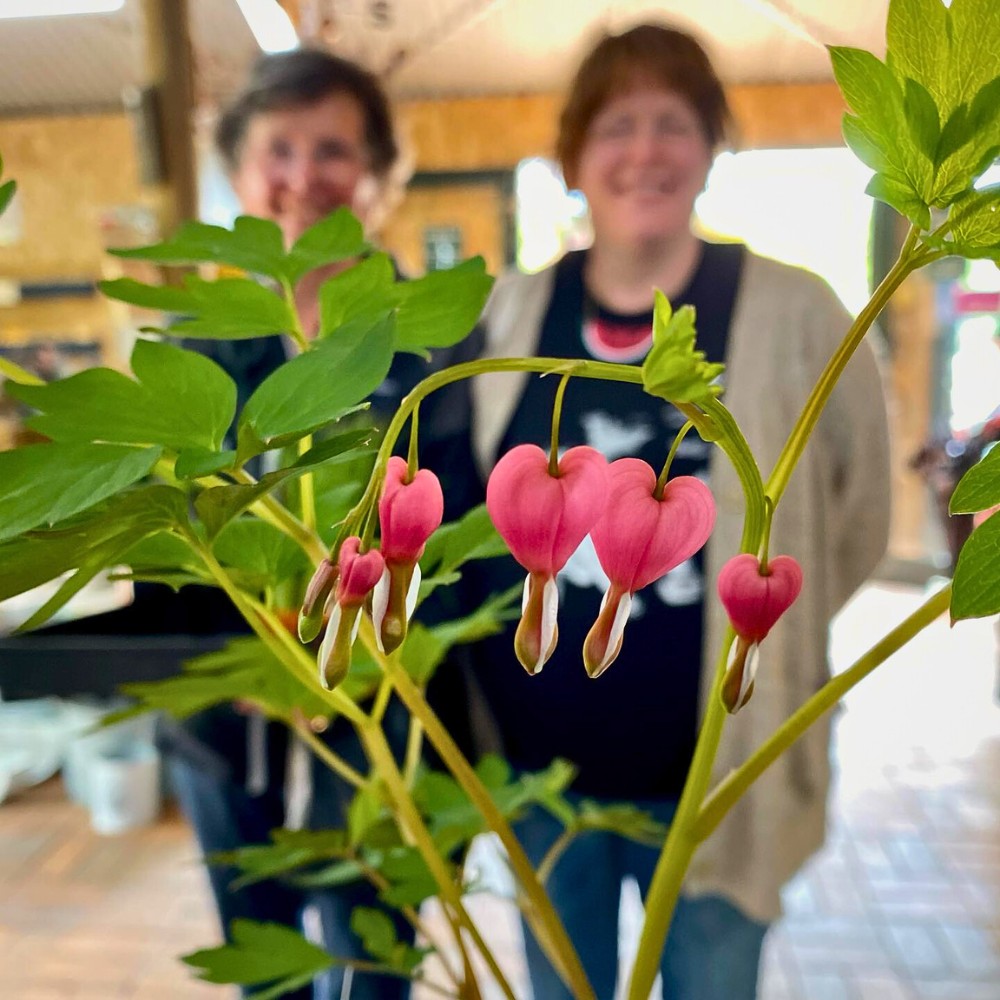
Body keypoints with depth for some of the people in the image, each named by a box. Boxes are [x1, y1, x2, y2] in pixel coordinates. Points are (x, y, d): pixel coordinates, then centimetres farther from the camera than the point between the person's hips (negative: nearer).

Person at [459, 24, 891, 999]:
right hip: (540, 762, 3)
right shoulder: (511, 312, -2)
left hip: (713, 769, -2)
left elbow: (856, 514, 0)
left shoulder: (794, 313, -9)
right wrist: (538, 627, 4)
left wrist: (761, 643, 2)